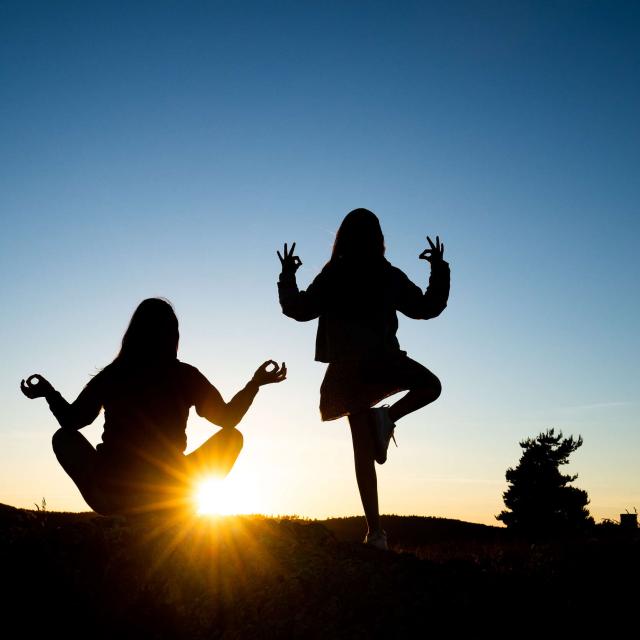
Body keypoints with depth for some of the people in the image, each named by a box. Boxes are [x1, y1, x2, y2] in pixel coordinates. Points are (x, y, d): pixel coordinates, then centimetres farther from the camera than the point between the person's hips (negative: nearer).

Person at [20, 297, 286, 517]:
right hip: (171, 498, -1)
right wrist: (255, 383, 16)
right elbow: (227, 418, 4)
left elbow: (71, 421, 10)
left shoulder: (110, 375, 1)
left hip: (111, 499, 1)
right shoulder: (185, 375, -3)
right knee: (232, 437, 18)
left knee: (63, 438, 26)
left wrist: (49, 393, 27)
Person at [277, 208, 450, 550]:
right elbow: (429, 306, 12)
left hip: (347, 367, 2)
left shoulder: (332, 277, 2)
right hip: (382, 362, -2)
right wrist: (439, 269, 23)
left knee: (363, 450, 6)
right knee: (431, 385, 25)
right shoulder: (391, 277, 2)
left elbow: (298, 309, 8)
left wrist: (287, 276, 22)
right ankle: (388, 417, -2)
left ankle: (375, 530, 3)